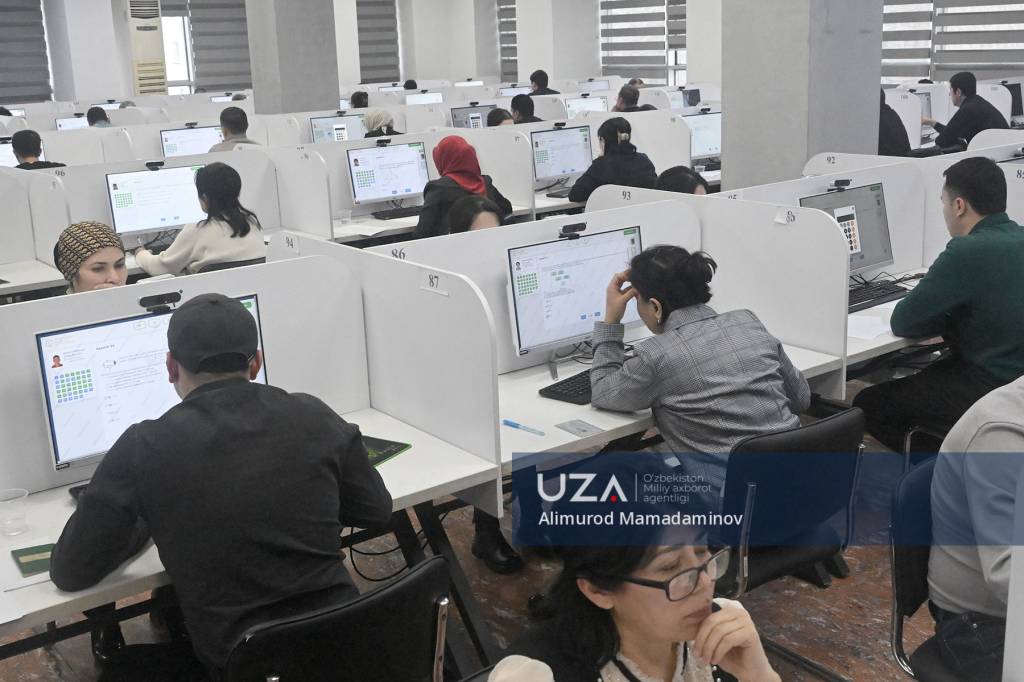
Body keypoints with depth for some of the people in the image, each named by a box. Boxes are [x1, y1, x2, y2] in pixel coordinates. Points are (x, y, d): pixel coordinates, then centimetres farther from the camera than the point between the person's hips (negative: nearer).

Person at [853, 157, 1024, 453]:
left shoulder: (968, 251, -21)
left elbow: (902, 322, -14)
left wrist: (948, 320, 4)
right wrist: (956, 319, 8)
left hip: (991, 392, -9)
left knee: (868, 405, 2)